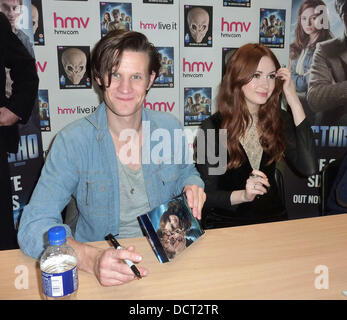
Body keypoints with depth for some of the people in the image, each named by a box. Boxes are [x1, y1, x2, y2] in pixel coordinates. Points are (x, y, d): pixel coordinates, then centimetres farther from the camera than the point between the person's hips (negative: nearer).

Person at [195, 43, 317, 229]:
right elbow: (206, 195, -6)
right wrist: (243, 195, -26)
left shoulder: (280, 120, 6)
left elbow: (308, 168, -11)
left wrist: (294, 101, -10)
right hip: (225, 223, -3)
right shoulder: (212, 129, -7)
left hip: (273, 219, 4)